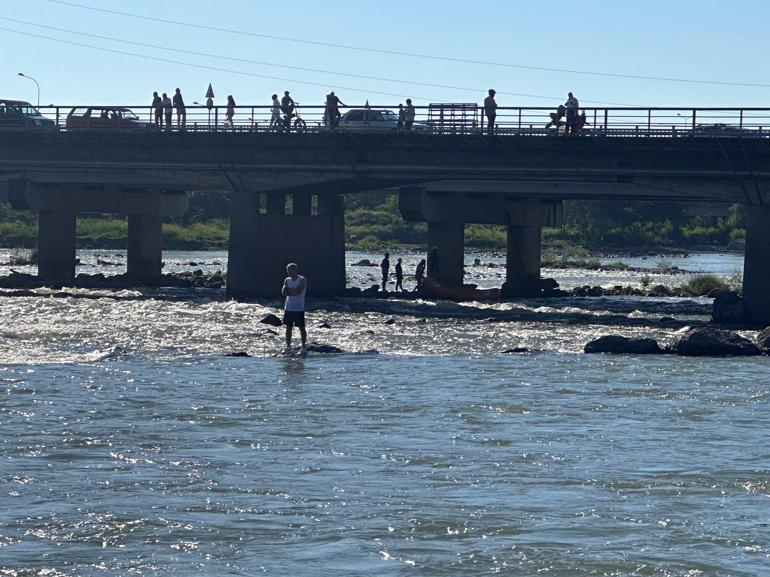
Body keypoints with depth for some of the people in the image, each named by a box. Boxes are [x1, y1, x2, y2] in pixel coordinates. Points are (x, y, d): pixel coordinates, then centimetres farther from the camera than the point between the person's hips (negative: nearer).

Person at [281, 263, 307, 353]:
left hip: (299, 308, -5)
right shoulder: (287, 280, 10)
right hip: (288, 307, 5)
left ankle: (304, 347, 3)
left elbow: (298, 291, -19)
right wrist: (293, 291, -16)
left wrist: (289, 290, -6)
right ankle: (288, 347, 15)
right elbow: (283, 293, -1)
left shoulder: (302, 280, -6)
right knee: (288, 327, 8)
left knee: (301, 327, -1)